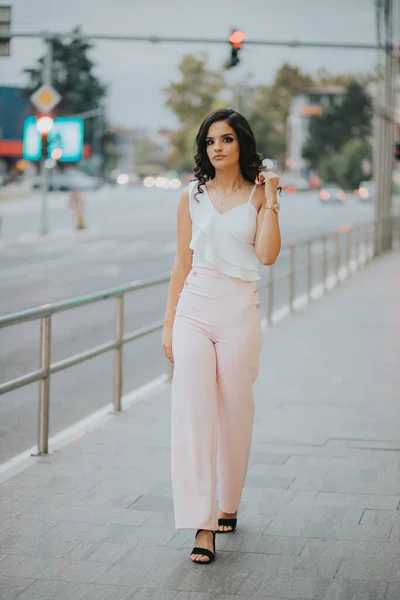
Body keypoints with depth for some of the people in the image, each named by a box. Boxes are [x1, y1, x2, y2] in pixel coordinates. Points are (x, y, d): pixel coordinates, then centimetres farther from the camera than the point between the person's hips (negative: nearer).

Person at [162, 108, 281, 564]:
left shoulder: (258, 195, 5)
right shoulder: (193, 195, 9)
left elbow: (267, 255, -9)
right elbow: (182, 263, 11)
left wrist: (270, 199, -10)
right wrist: (169, 323, 9)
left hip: (239, 309, -1)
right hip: (195, 307, 1)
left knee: (235, 410, 6)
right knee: (192, 410, -9)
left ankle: (228, 504, 28)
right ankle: (202, 524, -9)